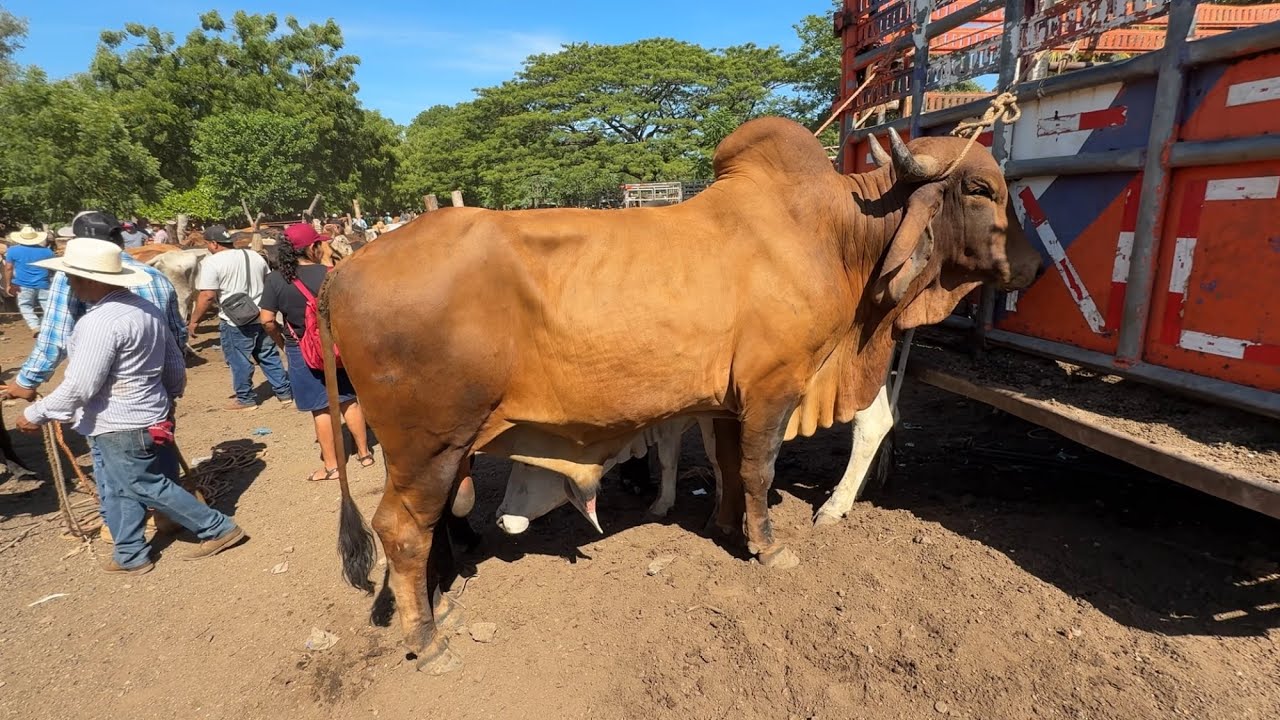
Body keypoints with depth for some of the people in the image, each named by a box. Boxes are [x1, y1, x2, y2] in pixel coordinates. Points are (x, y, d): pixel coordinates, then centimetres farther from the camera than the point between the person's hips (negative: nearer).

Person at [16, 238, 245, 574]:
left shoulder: (99, 322, -25)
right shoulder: (146, 308, 3)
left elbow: (79, 387, -23)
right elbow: (175, 363, 11)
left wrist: (35, 414, -9)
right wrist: (170, 396, 26)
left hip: (119, 428, -9)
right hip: (149, 418, 9)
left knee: (150, 488, 6)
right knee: (118, 491, 18)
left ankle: (218, 528, 13)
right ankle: (131, 555, 28)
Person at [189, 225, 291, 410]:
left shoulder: (212, 262, -11)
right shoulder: (255, 256, 9)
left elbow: (207, 296, -17)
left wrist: (194, 321, -8)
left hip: (235, 322, -6)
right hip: (262, 318, 6)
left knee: (240, 361, 7)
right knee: (270, 357, 14)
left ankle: (246, 399, 17)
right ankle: (284, 393, 18)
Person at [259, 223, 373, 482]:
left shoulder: (276, 279, -9)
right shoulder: (330, 274, -10)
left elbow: (267, 320, -9)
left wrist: (281, 342, 8)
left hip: (301, 352, 0)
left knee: (320, 409, 7)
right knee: (349, 400, 14)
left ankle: (331, 466, 15)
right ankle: (364, 453, 24)